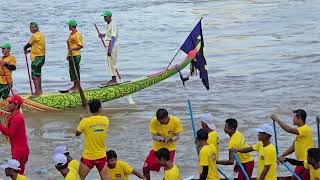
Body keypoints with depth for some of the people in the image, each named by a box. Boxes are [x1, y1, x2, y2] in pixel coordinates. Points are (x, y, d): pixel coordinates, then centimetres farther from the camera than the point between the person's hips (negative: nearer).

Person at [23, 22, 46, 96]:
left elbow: (29, 44, -8)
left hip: (37, 58, -10)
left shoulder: (35, 35, -16)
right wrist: (29, 51, 10)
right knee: (38, 74, 20)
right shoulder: (41, 34, 14)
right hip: (42, 56, 10)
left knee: (35, 76, -8)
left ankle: (37, 92, -9)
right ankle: (39, 90, 29)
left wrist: (25, 48, 12)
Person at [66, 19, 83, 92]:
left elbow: (81, 46, -19)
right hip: (71, 55, 10)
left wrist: (72, 49, -26)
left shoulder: (77, 34, -15)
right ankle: (75, 86, 21)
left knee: (76, 71, -6)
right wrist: (68, 54, 20)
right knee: (72, 71, 13)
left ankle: (78, 87, -2)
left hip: (76, 55, -10)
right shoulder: (71, 34, 15)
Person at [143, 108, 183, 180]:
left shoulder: (175, 121, -21)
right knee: (145, 168, 0)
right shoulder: (154, 121, -20)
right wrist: (162, 139, -37)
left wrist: (171, 139, -36)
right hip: (157, 147, 2)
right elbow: (154, 136, -15)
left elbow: (177, 136, -13)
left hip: (170, 148, -2)